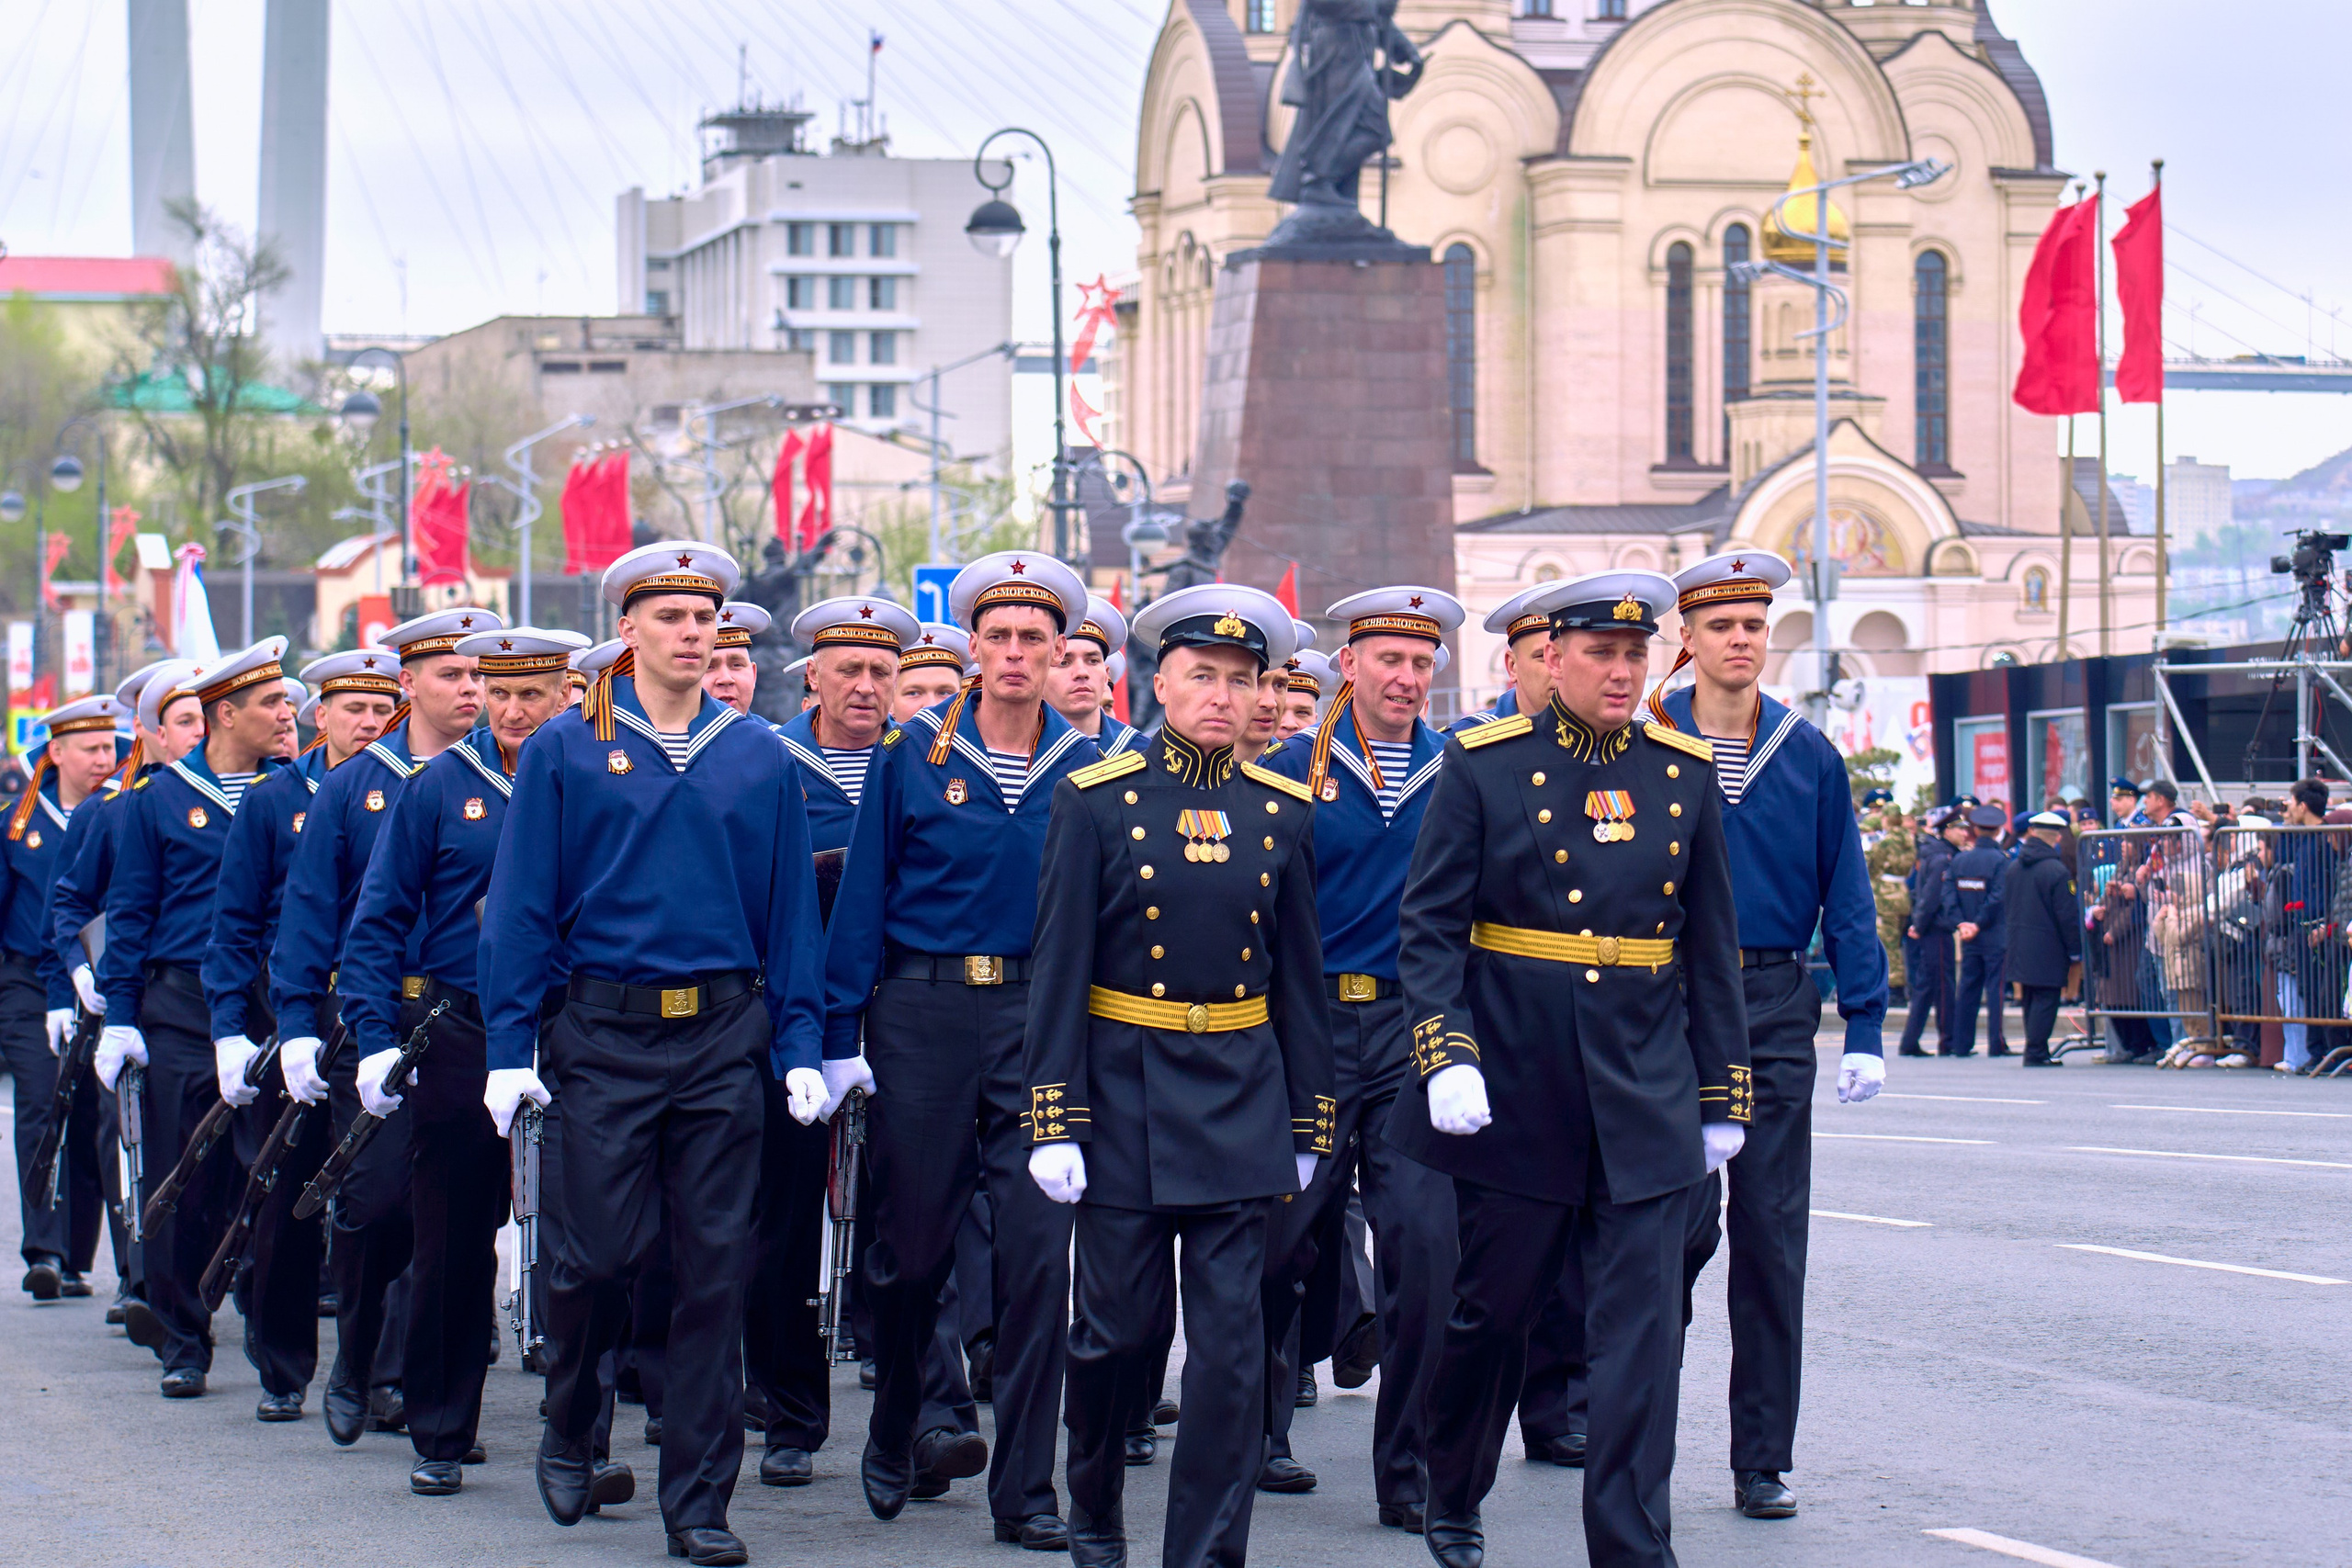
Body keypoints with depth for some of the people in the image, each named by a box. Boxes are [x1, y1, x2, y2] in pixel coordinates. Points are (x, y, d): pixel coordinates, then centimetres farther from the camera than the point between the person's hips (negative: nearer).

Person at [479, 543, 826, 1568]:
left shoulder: (760, 759, 8)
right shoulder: (564, 752, 2)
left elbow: (791, 912, 9)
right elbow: (520, 906, 1)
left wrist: (799, 1049, 3)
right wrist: (509, 1050, -5)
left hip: (723, 1037, 2)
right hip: (601, 1039, -2)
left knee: (715, 1268, 1)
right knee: (597, 1252, -4)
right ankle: (569, 1431, 25)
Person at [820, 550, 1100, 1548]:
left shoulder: (1083, 768, 4)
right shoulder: (914, 755, 1)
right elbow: (863, 900, 2)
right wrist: (842, 1035, -3)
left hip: (1039, 1017, 0)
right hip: (923, 1013, 0)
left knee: (1039, 1251, -5)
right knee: (911, 1243, 7)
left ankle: (1024, 1492, 1)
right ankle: (894, 1439, 31)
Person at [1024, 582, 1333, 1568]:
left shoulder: (1283, 811, 5)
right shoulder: (1096, 801, -3)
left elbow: (1300, 974, 10)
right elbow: (1059, 967, -5)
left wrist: (1309, 1122, 9)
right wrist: (1053, 1121, -9)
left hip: (1240, 1099, 2)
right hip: (1125, 1088, -2)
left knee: (1231, 1340, -2)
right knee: (1120, 1330, 6)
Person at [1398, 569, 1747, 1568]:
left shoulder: (1683, 774, 6)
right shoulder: (1483, 766, -2)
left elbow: (1710, 948, 10)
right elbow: (1428, 927, -4)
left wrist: (1722, 1098, 10)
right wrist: (1446, 1057, -17)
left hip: (1645, 1100, 2)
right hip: (1514, 1091, -2)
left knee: (1643, 1332, -4)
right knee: (1492, 1310, 11)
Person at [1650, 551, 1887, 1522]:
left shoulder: (1809, 755, 6)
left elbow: (1846, 896, 7)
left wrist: (1865, 1027, 0)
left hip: (1777, 1011, 2)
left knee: (1772, 1239, 2)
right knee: (1684, 1219, -9)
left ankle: (1763, 1460, 8)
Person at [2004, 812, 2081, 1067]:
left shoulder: (2013, 867, 8)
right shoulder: (2057, 871, -14)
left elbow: (2005, 908, 15)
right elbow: (2066, 916, -14)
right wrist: (2075, 951, -6)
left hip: (2019, 947, 7)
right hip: (2048, 947, -7)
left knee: (2030, 999, 15)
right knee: (2046, 998, -3)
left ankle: (2035, 1050, 19)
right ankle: (2037, 1052, -6)